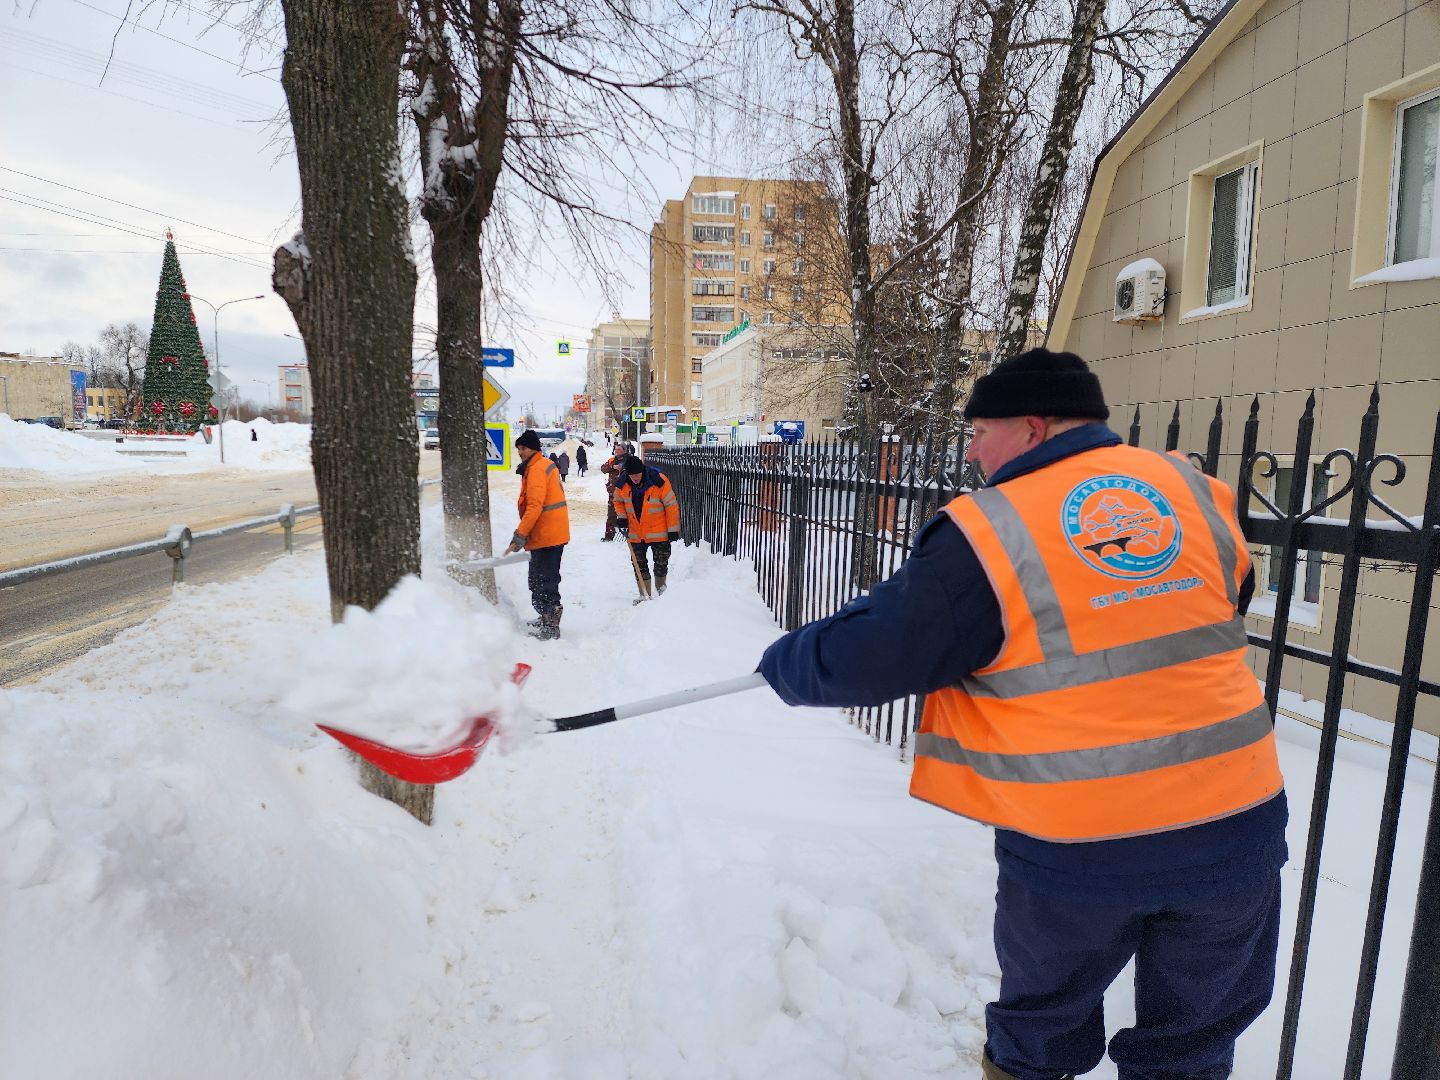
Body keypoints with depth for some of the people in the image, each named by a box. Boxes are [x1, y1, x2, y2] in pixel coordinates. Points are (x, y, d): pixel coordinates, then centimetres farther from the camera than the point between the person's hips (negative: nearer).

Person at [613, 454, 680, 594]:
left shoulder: (658, 481, -19)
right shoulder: (622, 484, -7)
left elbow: (671, 505, -12)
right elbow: (618, 501, 14)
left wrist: (673, 529, -10)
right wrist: (621, 517, -4)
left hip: (659, 533, -3)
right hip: (635, 534, 3)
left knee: (661, 565, 7)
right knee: (639, 566, 9)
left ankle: (661, 593, 29)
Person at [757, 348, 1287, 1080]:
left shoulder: (984, 534, -17)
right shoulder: (1195, 491, -1)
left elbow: (868, 658, -14)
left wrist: (785, 663, 4)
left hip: (1076, 846, -3)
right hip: (1235, 824, 4)